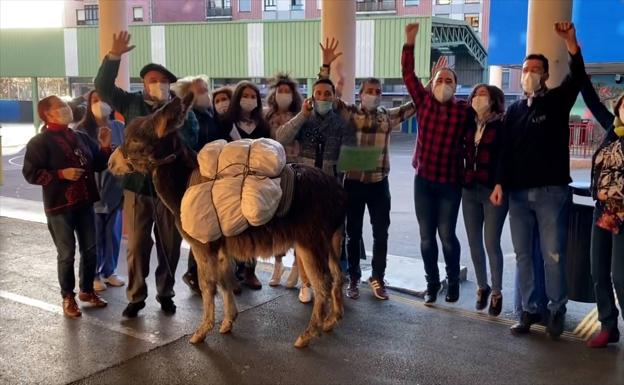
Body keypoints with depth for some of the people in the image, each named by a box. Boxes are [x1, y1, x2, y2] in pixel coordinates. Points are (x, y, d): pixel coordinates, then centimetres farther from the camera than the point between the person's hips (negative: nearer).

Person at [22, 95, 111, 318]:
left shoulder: (81, 138, 11)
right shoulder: (39, 142, -7)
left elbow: (98, 165, 14)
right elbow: (30, 174, -13)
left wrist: (105, 147, -2)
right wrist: (61, 174, -20)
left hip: (84, 203, 6)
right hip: (59, 206, -6)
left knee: (90, 249, 11)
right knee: (67, 254, 2)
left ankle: (87, 290, 29)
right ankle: (68, 297, 18)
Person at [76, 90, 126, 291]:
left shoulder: (119, 127, 4)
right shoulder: (83, 130, -5)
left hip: (115, 187, 3)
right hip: (92, 189, -3)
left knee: (113, 233, 11)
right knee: (94, 236, 5)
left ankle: (109, 271, 25)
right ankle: (93, 275, 18)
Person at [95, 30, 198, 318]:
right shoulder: (132, 103, 7)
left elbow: (190, 144, -8)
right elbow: (103, 87, 2)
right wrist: (114, 56, -9)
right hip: (137, 184, 1)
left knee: (169, 244, 8)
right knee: (137, 244, 7)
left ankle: (166, 294, 23)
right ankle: (136, 296, 19)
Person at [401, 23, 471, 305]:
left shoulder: (464, 110, -3)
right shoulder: (424, 101, 4)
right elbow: (408, 75, 2)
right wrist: (409, 43, -6)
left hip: (450, 182, -2)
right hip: (423, 179, 2)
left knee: (447, 235, 2)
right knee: (426, 236, 8)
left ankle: (453, 282, 23)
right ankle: (432, 283, 23)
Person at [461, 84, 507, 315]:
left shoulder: (502, 126, -6)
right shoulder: (469, 125, 9)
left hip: (494, 191, -5)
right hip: (470, 190, 5)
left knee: (491, 243, -1)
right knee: (474, 243, 11)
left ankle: (497, 292, 16)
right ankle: (482, 287, 30)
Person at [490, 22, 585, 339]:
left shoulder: (557, 101, 4)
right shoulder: (514, 110, 14)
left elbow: (578, 78, -15)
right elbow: (506, 150, 11)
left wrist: (570, 41, -28)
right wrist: (500, 183, 0)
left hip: (551, 191, -4)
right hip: (518, 193, 4)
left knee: (553, 255, -2)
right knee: (523, 255, 7)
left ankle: (557, 310, 14)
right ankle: (529, 310, 17)